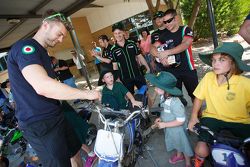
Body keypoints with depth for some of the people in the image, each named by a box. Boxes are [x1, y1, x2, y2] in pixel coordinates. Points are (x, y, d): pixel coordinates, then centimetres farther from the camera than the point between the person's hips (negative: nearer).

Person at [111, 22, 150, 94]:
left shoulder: (132, 43, -2)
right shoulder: (113, 50, -4)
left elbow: (139, 56, 5)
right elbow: (115, 65, 0)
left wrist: (147, 68, 4)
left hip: (138, 75, 1)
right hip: (125, 79, -1)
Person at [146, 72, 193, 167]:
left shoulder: (175, 103, -37)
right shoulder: (163, 97, -13)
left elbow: (181, 121, -30)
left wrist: (164, 124, -28)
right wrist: (161, 118, -7)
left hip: (178, 129, -7)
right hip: (169, 128, 7)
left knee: (184, 144, 20)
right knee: (176, 142, 31)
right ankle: (179, 155, 60)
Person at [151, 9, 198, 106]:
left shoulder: (185, 30, -2)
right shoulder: (164, 35, 7)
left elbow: (185, 44, -20)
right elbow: (153, 48, -2)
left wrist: (166, 52, -26)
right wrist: (161, 56, -21)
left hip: (187, 69, -2)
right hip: (172, 71, 3)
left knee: (194, 95, 10)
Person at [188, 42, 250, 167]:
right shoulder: (208, 77, -11)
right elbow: (199, 97, 2)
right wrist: (193, 117, 1)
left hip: (240, 122, 0)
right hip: (213, 117, 0)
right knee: (201, 151, -16)